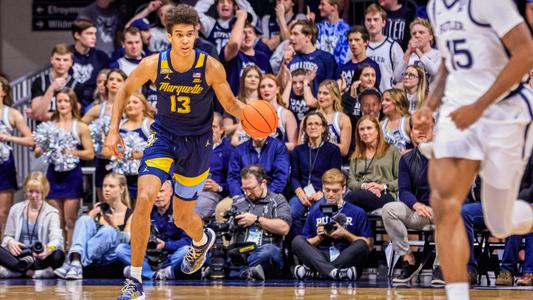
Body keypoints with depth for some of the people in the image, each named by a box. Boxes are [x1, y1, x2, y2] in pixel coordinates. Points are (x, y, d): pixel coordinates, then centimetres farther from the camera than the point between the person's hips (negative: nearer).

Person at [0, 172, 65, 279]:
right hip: (18, 255, 2)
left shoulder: (51, 213, 1)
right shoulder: (16, 209, 12)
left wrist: (49, 249, -41)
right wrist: (10, 242, -12)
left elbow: (57, 238, -15)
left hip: (40, 257, -2)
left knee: (58, 255, -35)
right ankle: (31, 271, -45)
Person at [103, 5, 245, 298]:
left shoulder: (211, 67, -18)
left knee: (182, 217, 11)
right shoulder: (153, 64, -15)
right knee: (144, 198, -24)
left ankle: (202, 240, 53)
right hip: (163, 135, 0)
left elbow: (230, 104, -6)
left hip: (197, 142, 0)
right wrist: (113, 130, -4)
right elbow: (125, 90, 2)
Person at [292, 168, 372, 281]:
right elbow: (305, 246, 14)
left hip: (346, 259, -1)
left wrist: (345, 234, -7)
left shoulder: (357, 212, 7)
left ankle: (313, 272, -33)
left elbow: (368, 244, 3)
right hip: (320, 257, 1)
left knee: (361, 245, -30)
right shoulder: (315, 212, 13)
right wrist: (319, 237, -4)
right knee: (297, 241, -21)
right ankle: (334, 272, -45)